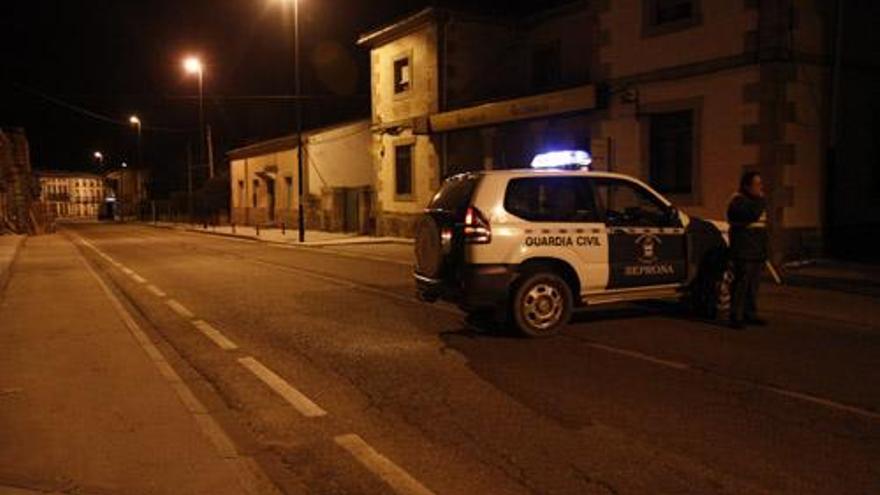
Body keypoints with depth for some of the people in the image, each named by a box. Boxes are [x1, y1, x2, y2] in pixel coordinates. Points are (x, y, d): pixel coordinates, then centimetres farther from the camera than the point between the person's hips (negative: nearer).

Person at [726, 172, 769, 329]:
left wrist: (764, 251, 25)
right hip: (743, 252, -9)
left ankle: (750, 315, 19)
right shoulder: (738, 201, -10)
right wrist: (760, 200, -16)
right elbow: (751, 215, -30)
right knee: (741, 285, -10)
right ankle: (736, 317, -7)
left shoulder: (756, 201, 18)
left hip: (757, 252, 9)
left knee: (753, 285, 11)